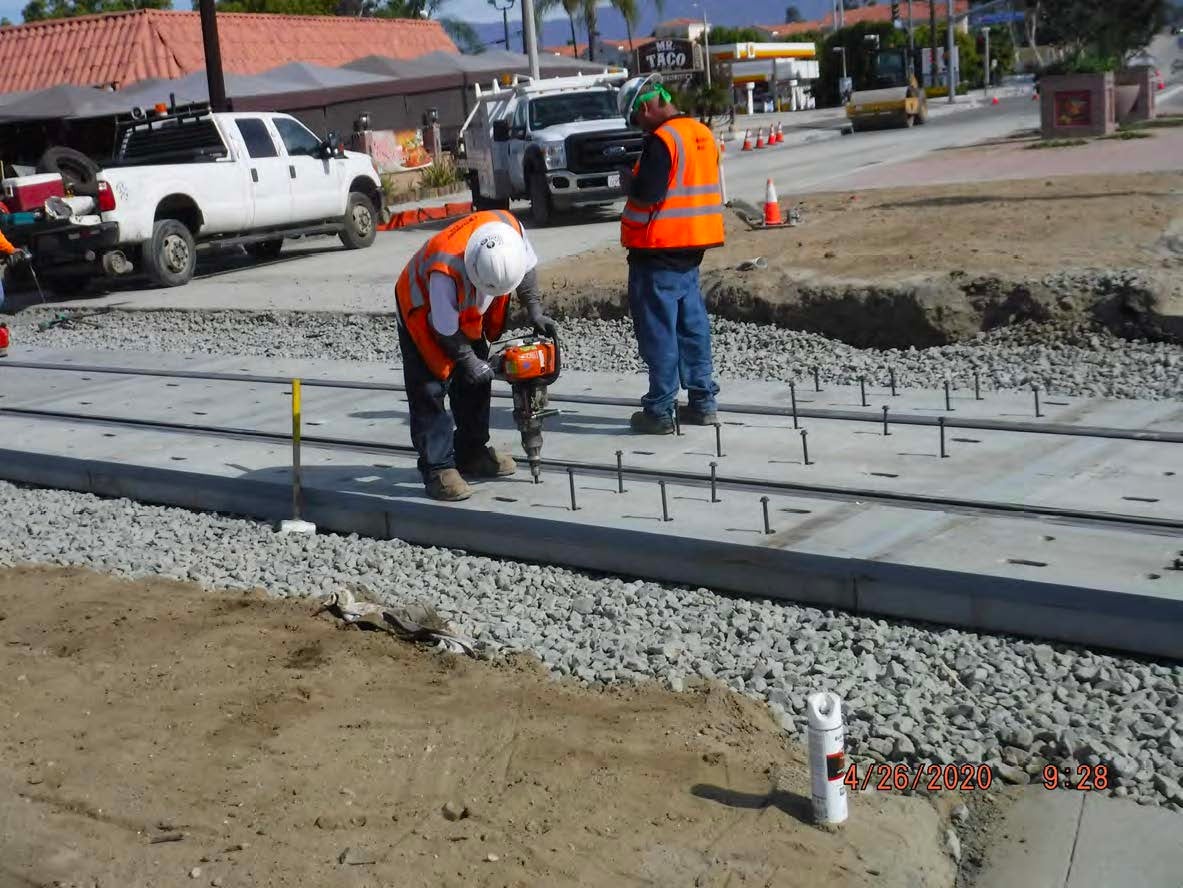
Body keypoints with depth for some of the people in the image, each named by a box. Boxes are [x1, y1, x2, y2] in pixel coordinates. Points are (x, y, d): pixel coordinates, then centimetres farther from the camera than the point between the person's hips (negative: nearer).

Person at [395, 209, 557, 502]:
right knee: (430, 389, -11)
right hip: (426, 310, -6)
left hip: (468, 308, 7)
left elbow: (527, 268, -6)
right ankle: (438, 469, -7)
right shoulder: (445, 269, -44)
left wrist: (535, 311, -12)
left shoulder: (510, 227, -30)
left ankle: (471, 453, 26)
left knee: (475, 383, 12)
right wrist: (468, 361, -18)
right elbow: (446, 330, -28)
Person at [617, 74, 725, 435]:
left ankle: (660, 411, 3)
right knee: (692, 324, 14)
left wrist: (628, 180, -2)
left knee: (659, 331, -2)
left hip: (659, 250, -8)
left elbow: (648, 194, -22)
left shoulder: (661, 140, -17)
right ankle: (702, 403, 20)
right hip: (692, 246, 8)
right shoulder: (702, 134, 9)